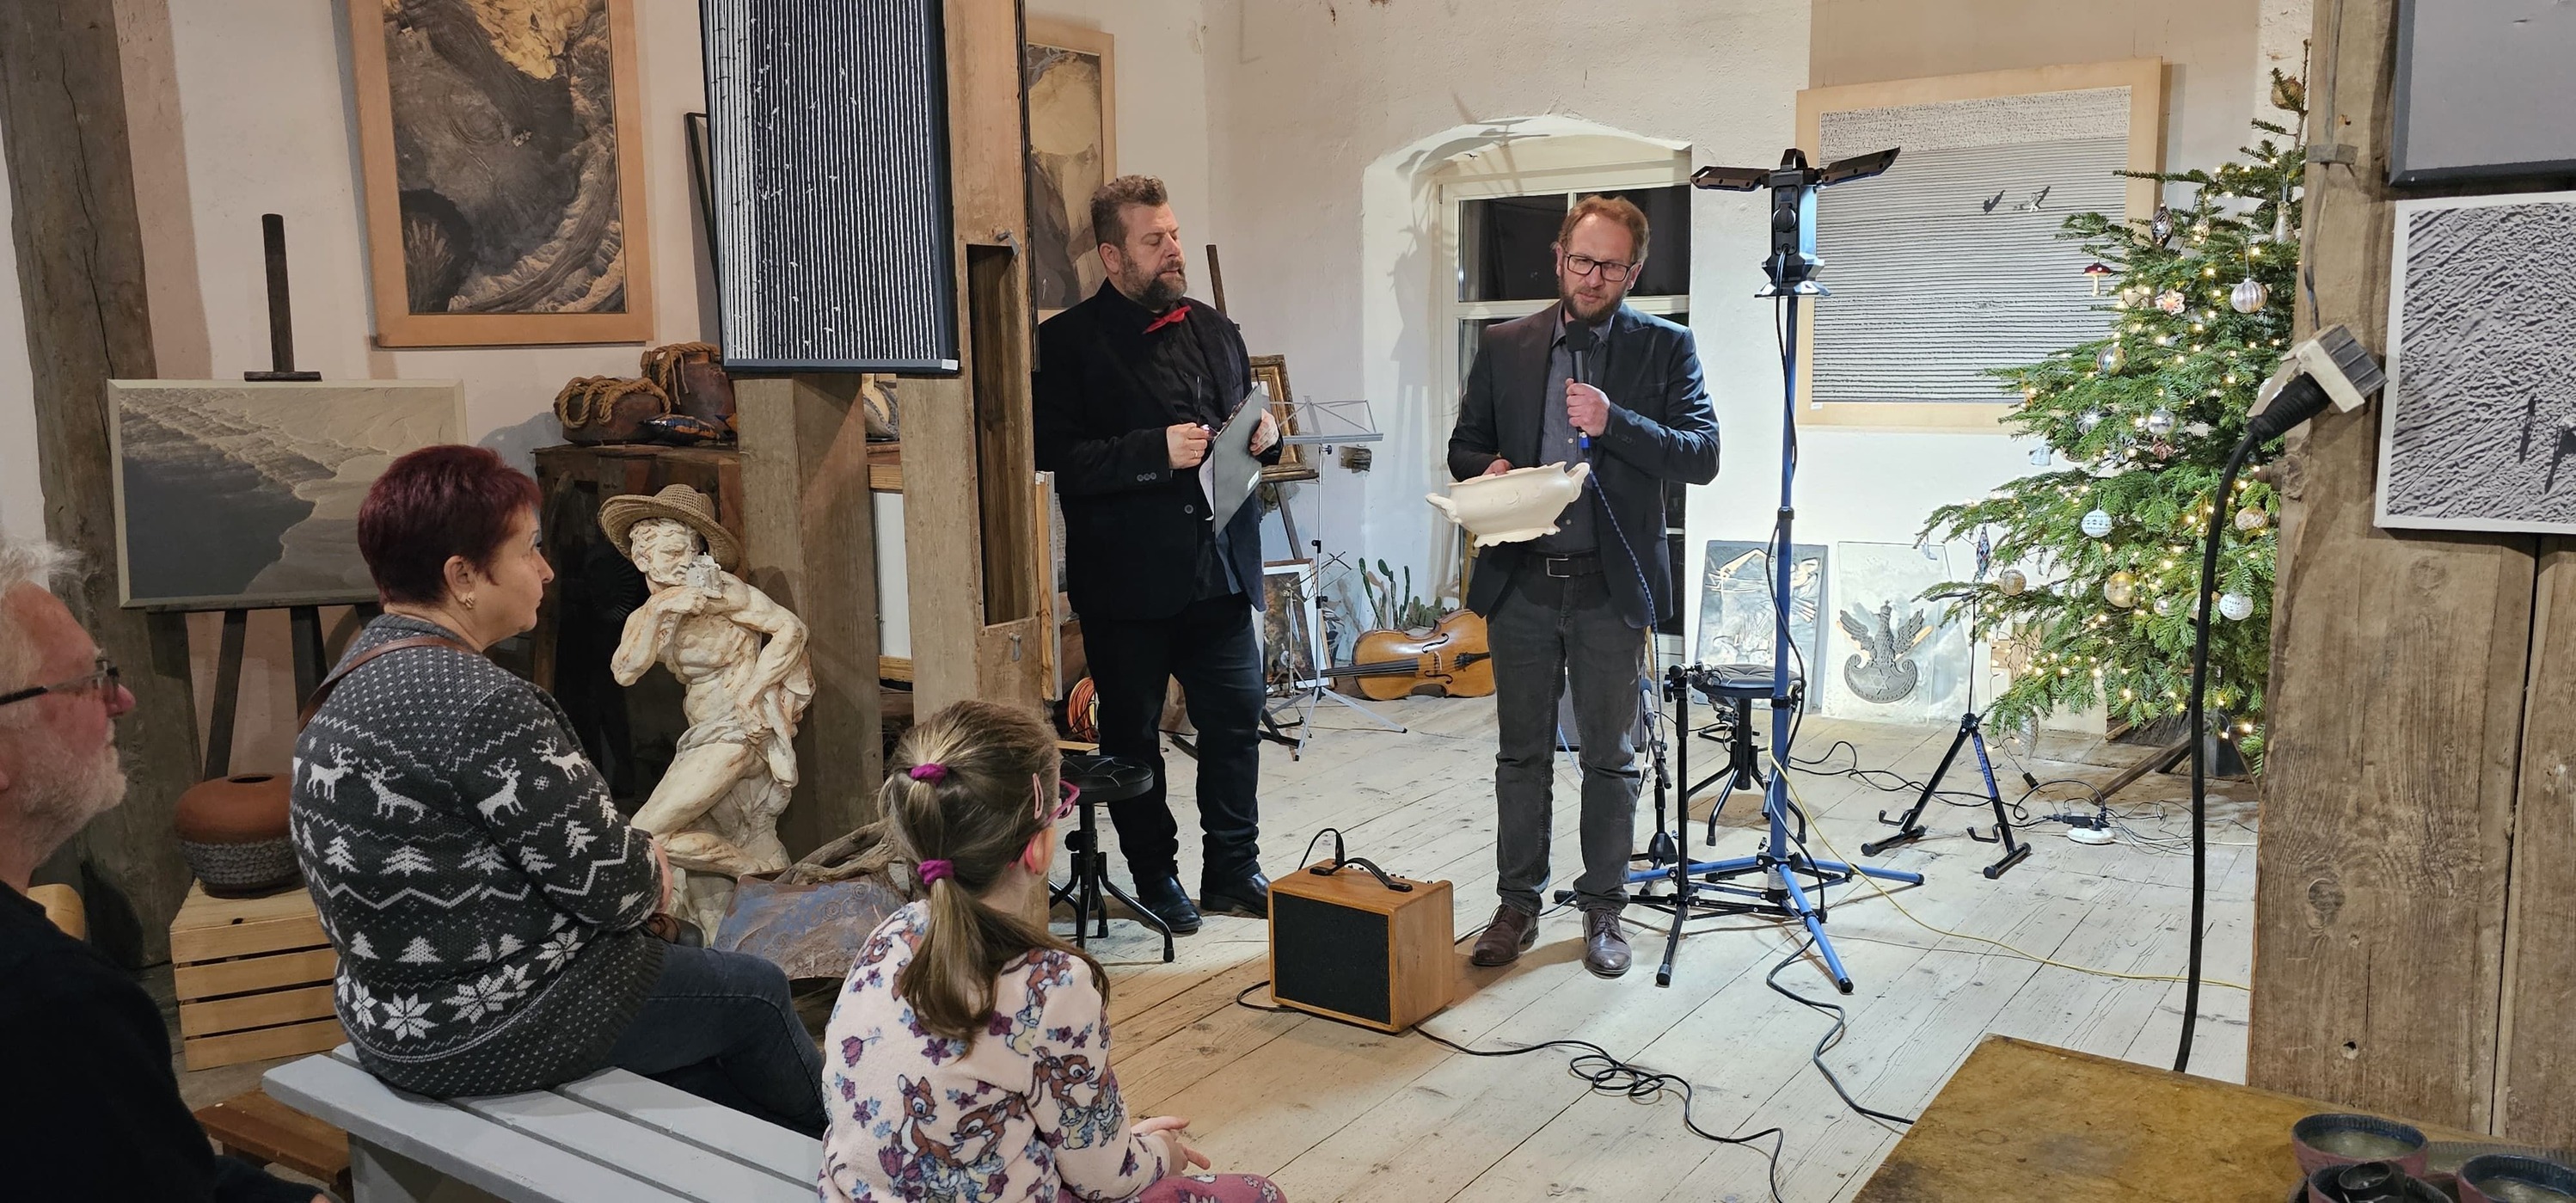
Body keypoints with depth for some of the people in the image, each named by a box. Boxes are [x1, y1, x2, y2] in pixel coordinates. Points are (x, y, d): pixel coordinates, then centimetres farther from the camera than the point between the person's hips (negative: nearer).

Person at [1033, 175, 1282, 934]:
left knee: (1235, 722, 9)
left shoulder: (1216, 330, 13)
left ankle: (1233, 869, 24)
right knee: (1132, 734, 8)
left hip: (1219, 570, 5)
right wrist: (1158, 451, -22)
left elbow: (1244, 431, 23)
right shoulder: (1070, 341, -7)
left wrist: (1265, 438, 0)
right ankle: (1154, 875, 24)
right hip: (1128, 578, -5)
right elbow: (1059, 455, -16)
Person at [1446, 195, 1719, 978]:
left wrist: (1615, 423, -21)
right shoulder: (1505, 346, 7)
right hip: (1520, 582, 2)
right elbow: (1464, 444, 13)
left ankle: (1603, 911, 22)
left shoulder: (1664, 347, 1)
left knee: (1610, 758, 8)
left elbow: (1702, 456, -7)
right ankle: (1517, 906, 23)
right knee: (1521, 753, 10)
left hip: (1610, 588, -2)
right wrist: (1486, 471, -11)